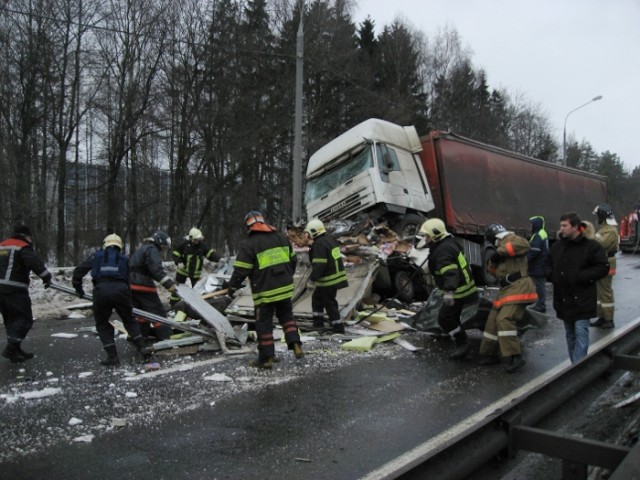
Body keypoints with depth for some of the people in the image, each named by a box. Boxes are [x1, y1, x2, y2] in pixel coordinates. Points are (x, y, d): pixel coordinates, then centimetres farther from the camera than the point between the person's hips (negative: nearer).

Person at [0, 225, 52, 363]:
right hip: (14, 290, -8)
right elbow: (35, 263, -22)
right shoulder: (23, 247, -7)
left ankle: (16, 350, 18)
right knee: (24, 319, -2)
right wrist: (46, 277, -15)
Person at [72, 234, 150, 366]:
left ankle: (112, 357, 9)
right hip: (120, 290, 1)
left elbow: (79, 270, 16)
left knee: (102, 324, 15)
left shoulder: (96, 256, 22)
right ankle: (142, 348, 9)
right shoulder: (124, 258, 24)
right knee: (130, 321, 20)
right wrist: (128, 299, 31)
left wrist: (78, 287, 30)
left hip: (101, 291, -1)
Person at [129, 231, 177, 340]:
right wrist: (169, 284, -28)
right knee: (156, 310, -4)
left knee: (140, 309, 18)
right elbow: (157, 269, -24)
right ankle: (165, 334, -3)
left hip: (132, 284, 9)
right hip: (143, 285, -9)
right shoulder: (152, 250, -11)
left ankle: (144, 332, 24)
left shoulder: (141, 249, 22)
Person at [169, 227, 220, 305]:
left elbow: (210, 253, -4)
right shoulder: (184, 244, -14)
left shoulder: (201, 246, -4)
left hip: (195, 273, 3)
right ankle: (172, 304, 19)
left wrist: (219, 259, -19)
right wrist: (178, 262, -24)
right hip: (183, 270, -2)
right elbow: (175, 253, -9)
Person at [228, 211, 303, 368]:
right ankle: (296, 345, 10)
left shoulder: (248, 244, -10)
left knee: (264, 323, 5)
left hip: (265, 292, -5)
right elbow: (292, 260, 17)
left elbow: (241, 270, -11)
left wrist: (232, 286, 5)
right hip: (285, 288, 5)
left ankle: (266, 358, 10)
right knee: (287, 316, 21)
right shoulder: (281, 237, 9)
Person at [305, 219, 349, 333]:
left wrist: (313, 277, -13)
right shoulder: (330, 239, 10)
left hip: (328, 280, -11)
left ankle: (338, 328, 8)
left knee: (329, 303, 0)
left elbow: (319, 265, -25)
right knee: (316, 298, 22)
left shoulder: (319, 244, -21)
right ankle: (318, 323, 28)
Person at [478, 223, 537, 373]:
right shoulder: (502, 244, 26)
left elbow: (524, 245, -26)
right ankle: (489, 354, 19)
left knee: (504, 320, -22)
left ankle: (514, 357, -20)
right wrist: (493, 261, 5)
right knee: (493, 321, 10)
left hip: (518, 288, -10)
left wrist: (500, 252, -21)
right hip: (507, 289, 10)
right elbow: (497, 272, 25)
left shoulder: (510, 238, -2)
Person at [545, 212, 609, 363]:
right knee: (570, 334, 15)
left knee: (581, 332, -9)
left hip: (582, 300, -6)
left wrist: (581, 277, -19)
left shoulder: (590, 246, -9)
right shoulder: (557, 246, 9)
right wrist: (551, 274, -1)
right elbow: (548, 264, 21)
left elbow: (603, 267, -12)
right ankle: (575, 364, 27)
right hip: (563, 299, 6)